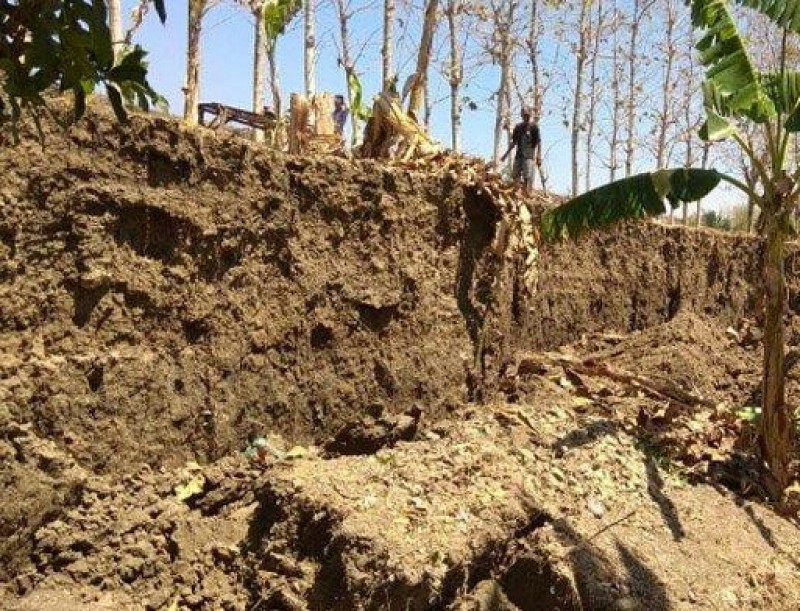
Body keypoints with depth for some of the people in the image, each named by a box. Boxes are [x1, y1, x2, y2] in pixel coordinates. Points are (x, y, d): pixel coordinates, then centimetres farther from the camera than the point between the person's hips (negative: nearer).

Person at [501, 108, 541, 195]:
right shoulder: (518, 127, 12)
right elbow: (514, 142, 19)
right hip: (519, 155, 5)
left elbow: (538, 143, -4)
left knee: (527, 178, -12)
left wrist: (539, 157, -12)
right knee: (514, 176, 2)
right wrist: (506, 154, 17)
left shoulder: (534, 127, -2)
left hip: (529, 156, -5)